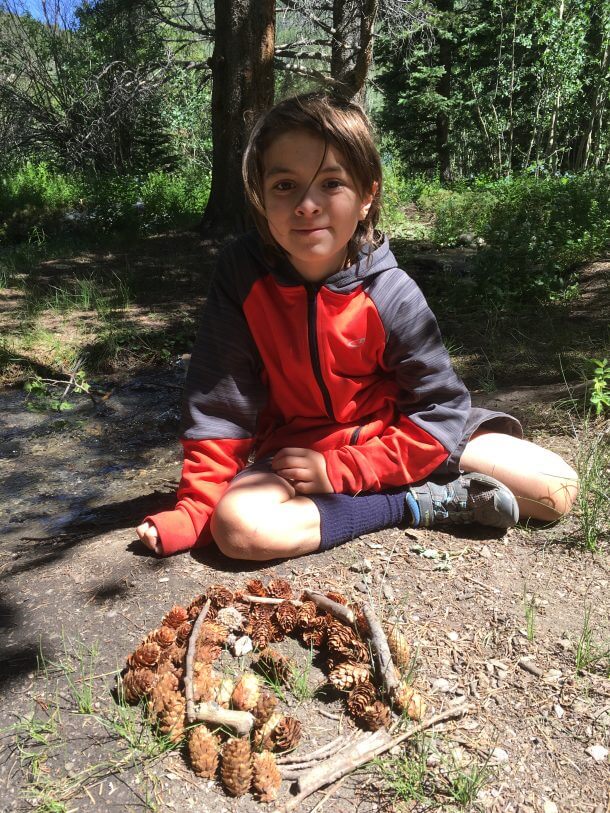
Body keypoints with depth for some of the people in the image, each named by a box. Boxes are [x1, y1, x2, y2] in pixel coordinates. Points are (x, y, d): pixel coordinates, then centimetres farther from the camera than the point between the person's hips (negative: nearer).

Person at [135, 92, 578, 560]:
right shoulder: (242, 275, -17)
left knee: (559, 489, -7)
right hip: (296, 446, 2)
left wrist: (338, 470, -24)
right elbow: (219, 401, -12)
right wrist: (197, 509, -14)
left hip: (393, 433, -1)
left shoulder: (393, 294, -19)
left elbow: (441, 410, -17)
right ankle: (422, 505, -16)